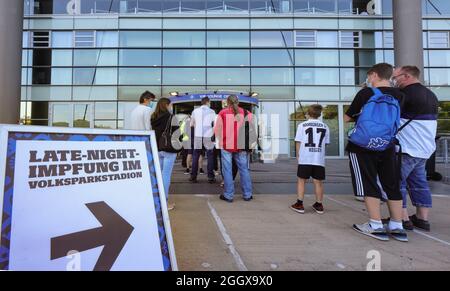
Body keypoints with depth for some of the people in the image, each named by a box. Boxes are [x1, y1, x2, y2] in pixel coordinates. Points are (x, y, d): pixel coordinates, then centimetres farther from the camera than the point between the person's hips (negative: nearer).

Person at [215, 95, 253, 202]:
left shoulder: (222, 113, -2)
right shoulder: (245, 113, 2)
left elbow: (217, 130, 1)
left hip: (226, 145, -2)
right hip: (241, 146, 2)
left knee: (227, 170, 6)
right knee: (244, 169, 11)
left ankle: (228, 195, 12)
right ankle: (247, 195, 19)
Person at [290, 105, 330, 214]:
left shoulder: (302, 125, 2)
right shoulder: (325, 127, 8)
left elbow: (298, 142, 1)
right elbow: (325, 143, 9)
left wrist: (298, 155, 12)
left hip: (305, 158, -2)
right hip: (319, 159, 2)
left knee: (301, 180, 7)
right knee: (318, 182, 10)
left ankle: (299, 204, 9)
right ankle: (319, 205, 19)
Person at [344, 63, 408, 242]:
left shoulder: (366, 93, -5)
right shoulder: (399, 95, 6)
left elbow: (347, 118, -1)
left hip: (362, 147, -4)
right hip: (387, 147, 4)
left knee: (368, 185, 1)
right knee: (392, 185, 11)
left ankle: (376, 226, 1)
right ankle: (397, 227, 16)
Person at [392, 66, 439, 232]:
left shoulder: (405, 94, -15)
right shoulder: (431, 95, 14)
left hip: (406, 148, -9)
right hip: (425, 148, 9)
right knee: (419, 182, 15)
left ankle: (403, 219, 3)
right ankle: (422, 219, 20)